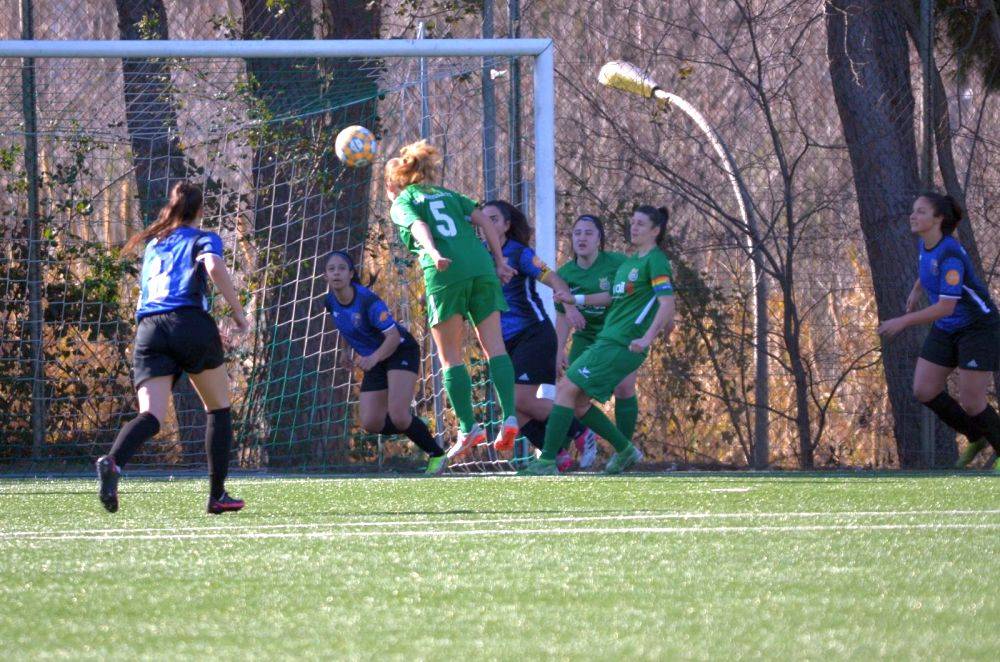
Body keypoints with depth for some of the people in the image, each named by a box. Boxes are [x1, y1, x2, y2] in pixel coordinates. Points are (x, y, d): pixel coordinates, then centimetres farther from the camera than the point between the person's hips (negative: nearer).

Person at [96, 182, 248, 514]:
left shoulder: (153, 244, 29)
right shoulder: (203, 239, 11)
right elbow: (214, 268, -12)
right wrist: (239, 315, -4)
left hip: (148, 330, 3)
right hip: (190, 322, -3)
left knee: (151, 414, -11)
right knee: (219, 408, 16)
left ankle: (113, 461, -42)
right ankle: (217, 495, 13)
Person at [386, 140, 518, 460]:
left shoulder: (401, 203, 13)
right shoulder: (448, 195, 28)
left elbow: (419, 226, -8)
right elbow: (484, 221, 15)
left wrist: (433, 253, -25)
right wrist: (500, 262, 12)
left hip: (446, 275, -4)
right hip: (482, 268, 4)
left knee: (451, 356, 4)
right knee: (494, 347, 4)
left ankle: (469, 428, -4)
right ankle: (509, 416, -12)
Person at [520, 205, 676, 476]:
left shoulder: (655, 261, -7)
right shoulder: (629, 261, 20)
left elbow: (667, 303, -16)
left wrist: (647, 339, -26)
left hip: (620, 346, -9)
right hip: (606, 340, 9)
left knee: (567, 390, -13)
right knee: (578, 401, 9)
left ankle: (547, 463, -13)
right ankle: (625, 450, 19)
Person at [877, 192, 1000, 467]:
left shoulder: (950, 254, -28)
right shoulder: (925, 244, -2)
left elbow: (945, 308, -32)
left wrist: (903, 321, -32)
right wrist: (916, 290, 16)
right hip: (946, 331, 8)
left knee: (971, 402, -9)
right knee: (924, 391, 0)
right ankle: (976, 437, 19)